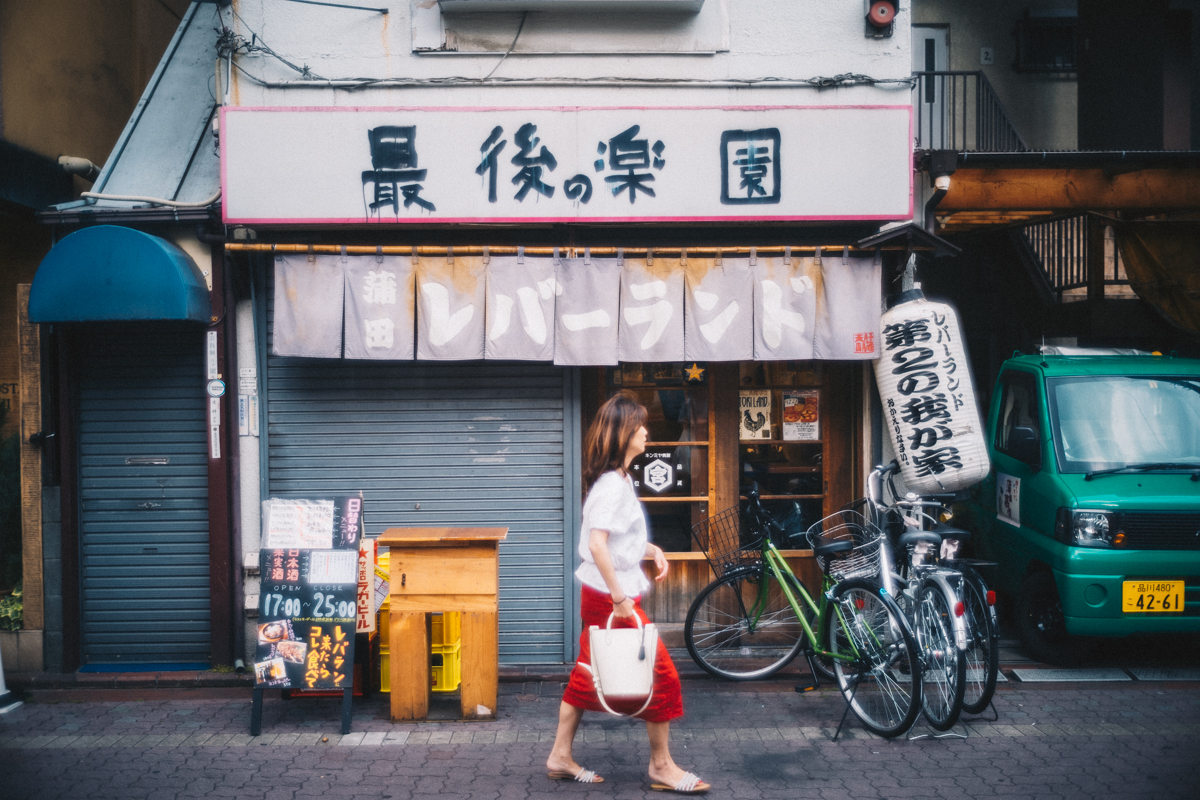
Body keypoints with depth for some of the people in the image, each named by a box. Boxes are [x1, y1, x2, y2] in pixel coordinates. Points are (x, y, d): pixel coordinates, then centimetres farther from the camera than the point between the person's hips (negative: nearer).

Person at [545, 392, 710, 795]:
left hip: (599, 595, 10)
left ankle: (560, 757, 23)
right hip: (614, 598, -10)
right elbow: (597, 543, -29)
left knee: (586, 675, 15)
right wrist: (619, 597, -27)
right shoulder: (613, 484, -20)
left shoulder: (618, 479, 12)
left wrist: (652, 550, 10)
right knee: (661, 673, -1)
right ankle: (662, 766, 10)